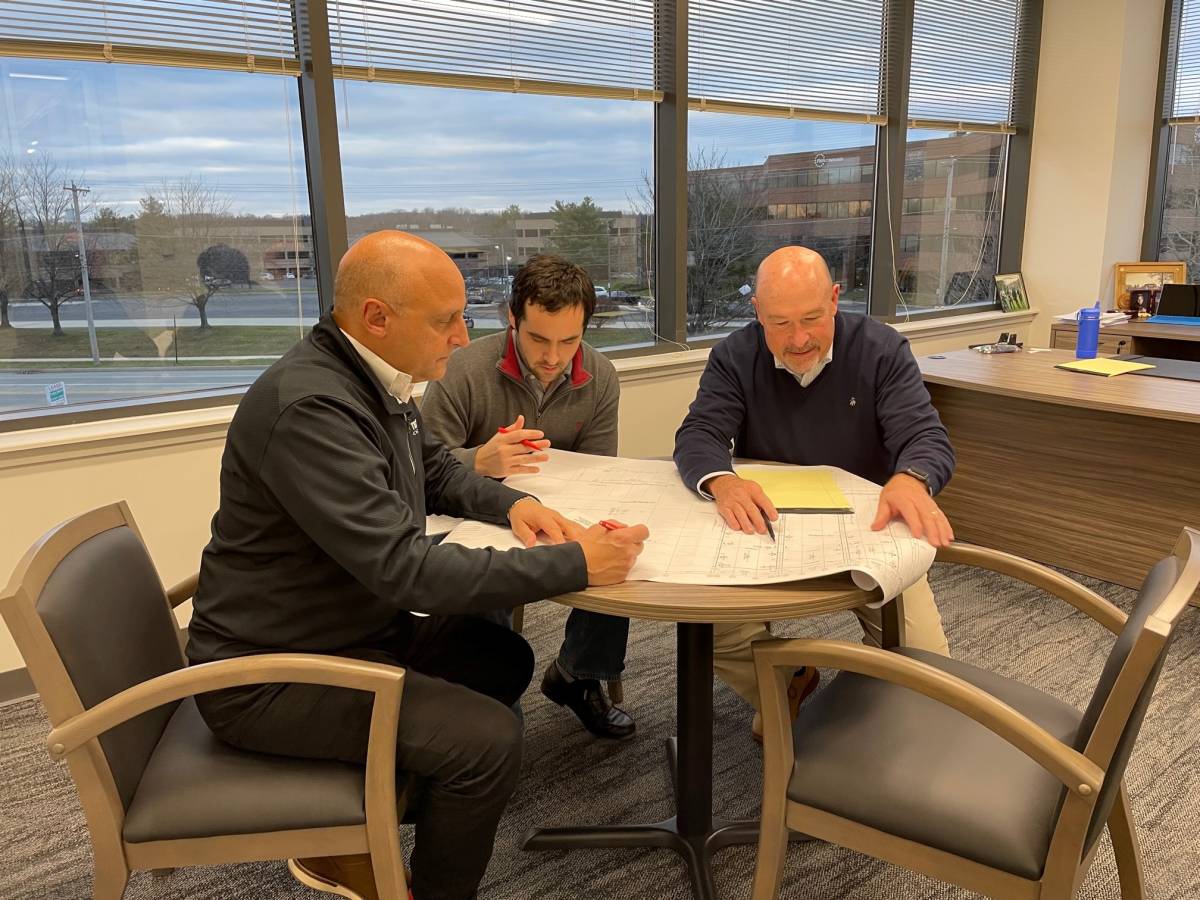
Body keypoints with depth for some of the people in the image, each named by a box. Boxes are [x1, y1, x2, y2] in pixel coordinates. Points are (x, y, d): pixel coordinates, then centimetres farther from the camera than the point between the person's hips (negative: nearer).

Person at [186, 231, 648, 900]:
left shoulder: (377, 377, 1)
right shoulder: (309, 406, -29)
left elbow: (436, 471, 17)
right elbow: (404, 567, -33)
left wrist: (512, 503, -3)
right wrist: (575, 564, -29)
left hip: (358, 626, 10)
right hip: (272, 674, -9)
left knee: (505, 660, 11)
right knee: (489, 738, -19)